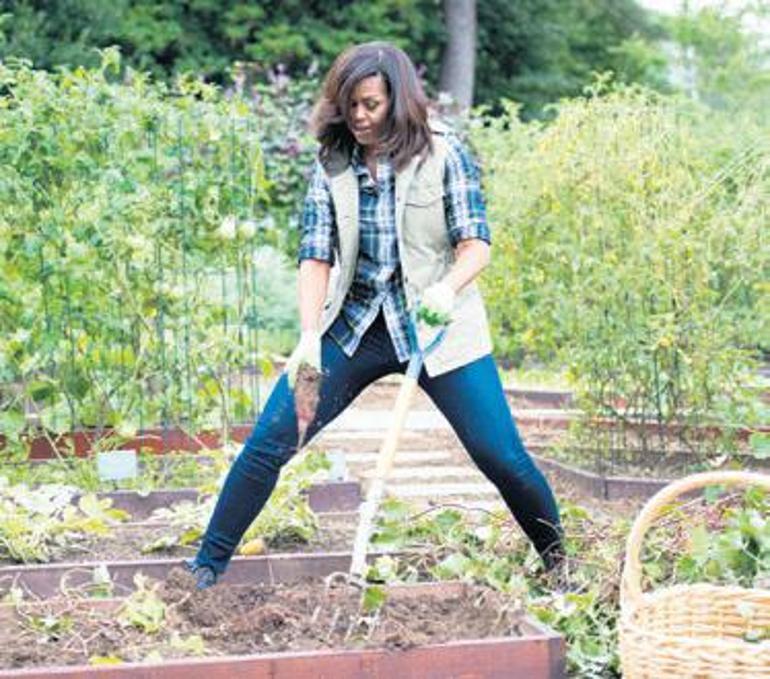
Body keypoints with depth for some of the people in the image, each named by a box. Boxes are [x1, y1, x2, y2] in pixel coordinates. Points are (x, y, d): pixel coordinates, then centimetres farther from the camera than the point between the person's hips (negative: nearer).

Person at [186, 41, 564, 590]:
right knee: (268, 441, -5)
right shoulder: (332, 165, 0)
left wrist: (448, 285, -29)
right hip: (354, 326, 2)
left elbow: (476, 243, -8)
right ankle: (209, 563, 8)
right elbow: (316, 256, -4)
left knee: (502, 456, -4)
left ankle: (559, 563, 20)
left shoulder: (443, 155, -7)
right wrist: (310, 335, -17)